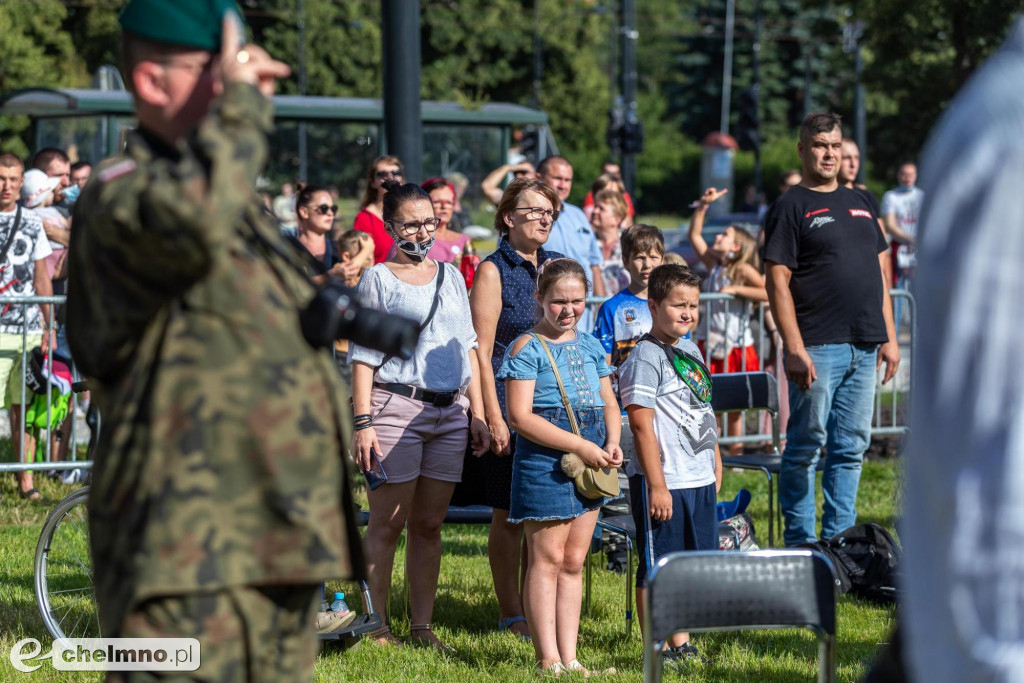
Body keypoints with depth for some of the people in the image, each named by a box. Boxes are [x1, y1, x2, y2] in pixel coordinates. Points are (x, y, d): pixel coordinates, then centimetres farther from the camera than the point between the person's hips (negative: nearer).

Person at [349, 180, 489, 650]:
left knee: (429, 524, 6)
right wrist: (362, 422, -11)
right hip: (395, 407, -5)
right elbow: (363, 355, -3)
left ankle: (422, 625, 10)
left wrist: (476, 414, 13)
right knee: (387, 523, -4)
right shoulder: (378, 279, 2)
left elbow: (469, 347, 19)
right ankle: (377, 626, -1)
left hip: (450, 411, 5)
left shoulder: (450, 276, 17)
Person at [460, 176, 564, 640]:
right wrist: (494, 418, -16)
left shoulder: (556, 266, 12)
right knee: (510, 515, 1)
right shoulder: (493, 271, -6)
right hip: (511, 406, -6)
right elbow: (481, 350, -10)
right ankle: (511, 613, 8)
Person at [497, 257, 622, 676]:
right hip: (545, 460, -6)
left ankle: (570, 657, 12)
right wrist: (579, 446, -18)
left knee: (574, 561, 8)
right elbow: (521, 416, -14)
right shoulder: (527, 348, -7)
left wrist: (613, 443, -2)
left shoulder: (590, 346, 14)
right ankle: (548, 657, 0)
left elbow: (608, 402, 19)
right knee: (547, 559, -4)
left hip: (590, 461, 6)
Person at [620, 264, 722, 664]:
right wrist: (656, 485, -20)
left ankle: (681, 644, 23)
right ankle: (656, 650, 6)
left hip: (700, 480, 9)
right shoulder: (646, 357, -14)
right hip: (663, 482, -9)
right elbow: (641, 424, -18)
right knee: (657, 567, -1)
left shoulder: (691, 351, 12)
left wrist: (716, 462, 24)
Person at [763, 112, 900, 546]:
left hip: (864, 348, 7)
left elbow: (879, 275, 21)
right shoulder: (790, 208, -3)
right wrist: (794, 348, -17)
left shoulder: (859, 204, 18)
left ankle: (839, 539, 16)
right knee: (805, 447, -3)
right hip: (817, 348, -7)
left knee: (850, 450, 9)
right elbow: (778, 282, -9)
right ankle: (800, 544, 3)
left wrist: (889, 338, 13)